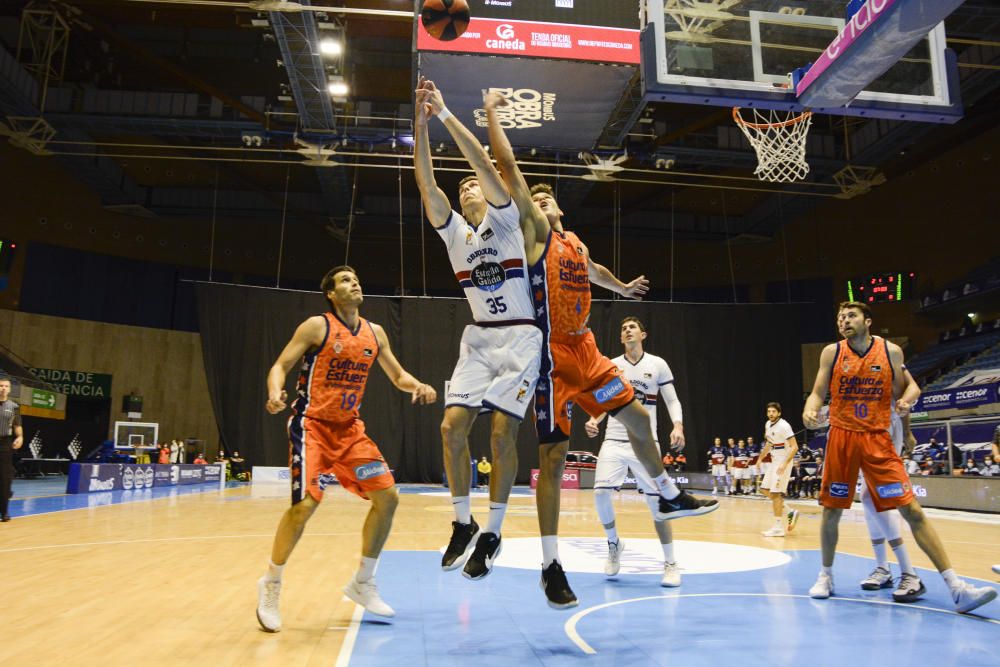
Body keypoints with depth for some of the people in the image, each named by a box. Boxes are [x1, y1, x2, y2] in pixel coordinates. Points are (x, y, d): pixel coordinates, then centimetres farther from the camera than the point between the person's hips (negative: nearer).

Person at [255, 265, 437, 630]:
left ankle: (362, 583, 15)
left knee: (387, 496, -1)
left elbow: (397, 375, 15)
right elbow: (280, 366, -9)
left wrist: (418, 386, -7)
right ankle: (271, 585, 9)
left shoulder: (375, 333, 8)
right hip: (312, 425, -6)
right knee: (305, 504, -16)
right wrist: (275, 393, -31)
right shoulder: (317, 326, -7)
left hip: (349, 427, 6)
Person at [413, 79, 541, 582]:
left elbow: (483, 162, -14)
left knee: (502, 432, -9)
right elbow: (425, 182, -2)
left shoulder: (503, 219, 0)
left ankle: (492, 533, 6)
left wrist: (445, 113, -14)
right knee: (452, 425, -7)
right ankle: (462, 522, 11)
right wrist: (420, 122, -10)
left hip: (519, 337, -4)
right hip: (479, 338, 5)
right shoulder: (453, 230, 10)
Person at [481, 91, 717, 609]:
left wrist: (622, 288, 56)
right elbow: (508, 169, -10)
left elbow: (592, 271, 40)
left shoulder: (575, 243, 18)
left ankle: (669, 497, 40)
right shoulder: (535, 231, -3)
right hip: (552, 356, -7)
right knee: (553, 457, -6)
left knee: (637, 417, 15)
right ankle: (551, 566, 5)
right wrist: (491, 114, -5)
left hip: (585, 351, 7)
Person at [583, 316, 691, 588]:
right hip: (614, 440, 1)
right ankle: (614, 544, 14)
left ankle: (671, 564, 11)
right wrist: (593, 420, -10)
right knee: (601, 492, -14)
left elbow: (672, 401, 2)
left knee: (657, 501, -4)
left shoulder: (658, 364, 2)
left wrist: (678, 426, -17)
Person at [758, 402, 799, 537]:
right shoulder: (768, 424, 7)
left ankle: (778, 528, -4)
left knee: (775, 492, -10)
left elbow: (794, 447, -22)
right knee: (766, 489, 10)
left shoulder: (784, 426, -19)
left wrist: (784, 464, -28)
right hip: (774, 461, 9)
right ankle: (789, 513, 20)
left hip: (783, 462, -9)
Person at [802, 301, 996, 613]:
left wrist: (904, 401, -12)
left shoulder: (891, 352, 1)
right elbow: (818, 393, 3)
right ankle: (826, 575, 26)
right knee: (831, 511, 7)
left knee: (912, 510, -7)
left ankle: (956, 587, -4)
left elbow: (900, 391, 11)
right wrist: (809, 411, -18)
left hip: (877, 439, 0)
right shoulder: (831, 353, 0)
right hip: (841, 437, 1)